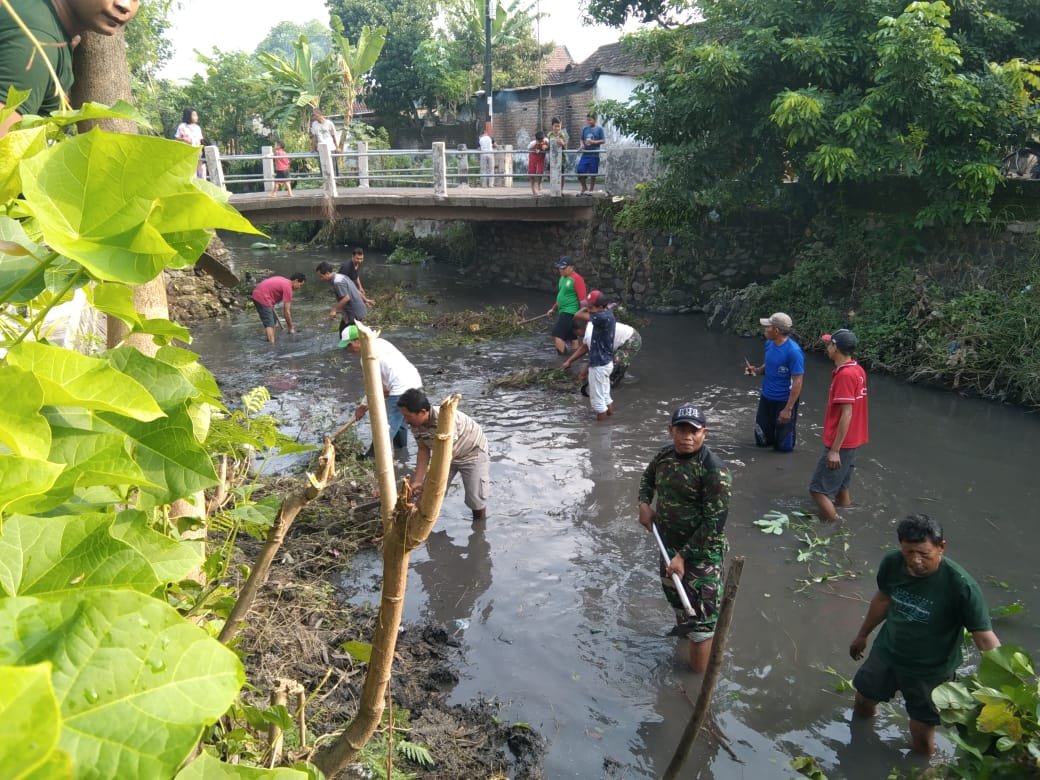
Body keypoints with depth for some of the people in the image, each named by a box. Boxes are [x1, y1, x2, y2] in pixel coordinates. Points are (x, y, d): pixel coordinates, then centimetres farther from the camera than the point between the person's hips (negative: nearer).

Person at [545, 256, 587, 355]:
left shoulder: (577, 279, -14)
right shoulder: (563, 277, 14)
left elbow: (582, 299, -18)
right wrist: (553, 309, 26)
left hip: (570, 312, -9)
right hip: (564, 312, 9)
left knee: (557, 335, -13)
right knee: (572, 337, 12)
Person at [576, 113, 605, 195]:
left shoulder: (599, 129, -1)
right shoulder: (584, 129, 10)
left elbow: (603, 141, -3)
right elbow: (582, 139, 15)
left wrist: (594, 142, -15)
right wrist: (581, 145, -6)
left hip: (594, 155, -4)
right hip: (585, 154, 4)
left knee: (592, 174, 2)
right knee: (579, 172, 0)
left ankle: (590, 190, 16)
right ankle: (584, 189, 19)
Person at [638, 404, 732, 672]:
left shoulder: (714, 470, -23)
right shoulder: (664, 456, -2)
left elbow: (714, 523, -23)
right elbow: (648, 477, 22)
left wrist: (684, 555, -22)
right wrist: (644, 503, 3)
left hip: (702, 553, -7)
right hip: (668, 545, 7)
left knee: (700, 619, -5)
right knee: (675, 596, 28)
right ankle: (684, 630, 56)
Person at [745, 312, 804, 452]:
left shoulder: (793, 351, -25)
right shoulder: (769, 343, -2)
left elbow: (797, 382, -22)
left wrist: (788, 409, -23)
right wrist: (757, 370, -8)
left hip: (784, 401, -6)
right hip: (766, 397, 7)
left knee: (783, 446, 8)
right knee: (762, 440, 18)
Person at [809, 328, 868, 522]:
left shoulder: (844, 375, -21)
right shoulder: (858, 370, 8)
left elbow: (847, 414, -23)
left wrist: (835, 450, -22)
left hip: (841, 444, -9)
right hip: (852, 441, 9)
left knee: (818, 489, -3)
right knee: (840, 486, 17)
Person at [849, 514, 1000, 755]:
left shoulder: (961, 585, -33)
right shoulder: (892, 564, -19)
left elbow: (985, 637, -28)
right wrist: (862, 635, 15)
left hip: (930, 670, -4)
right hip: (887, 652, 5)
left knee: (922, 738, 10)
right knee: (864, 700, 26)